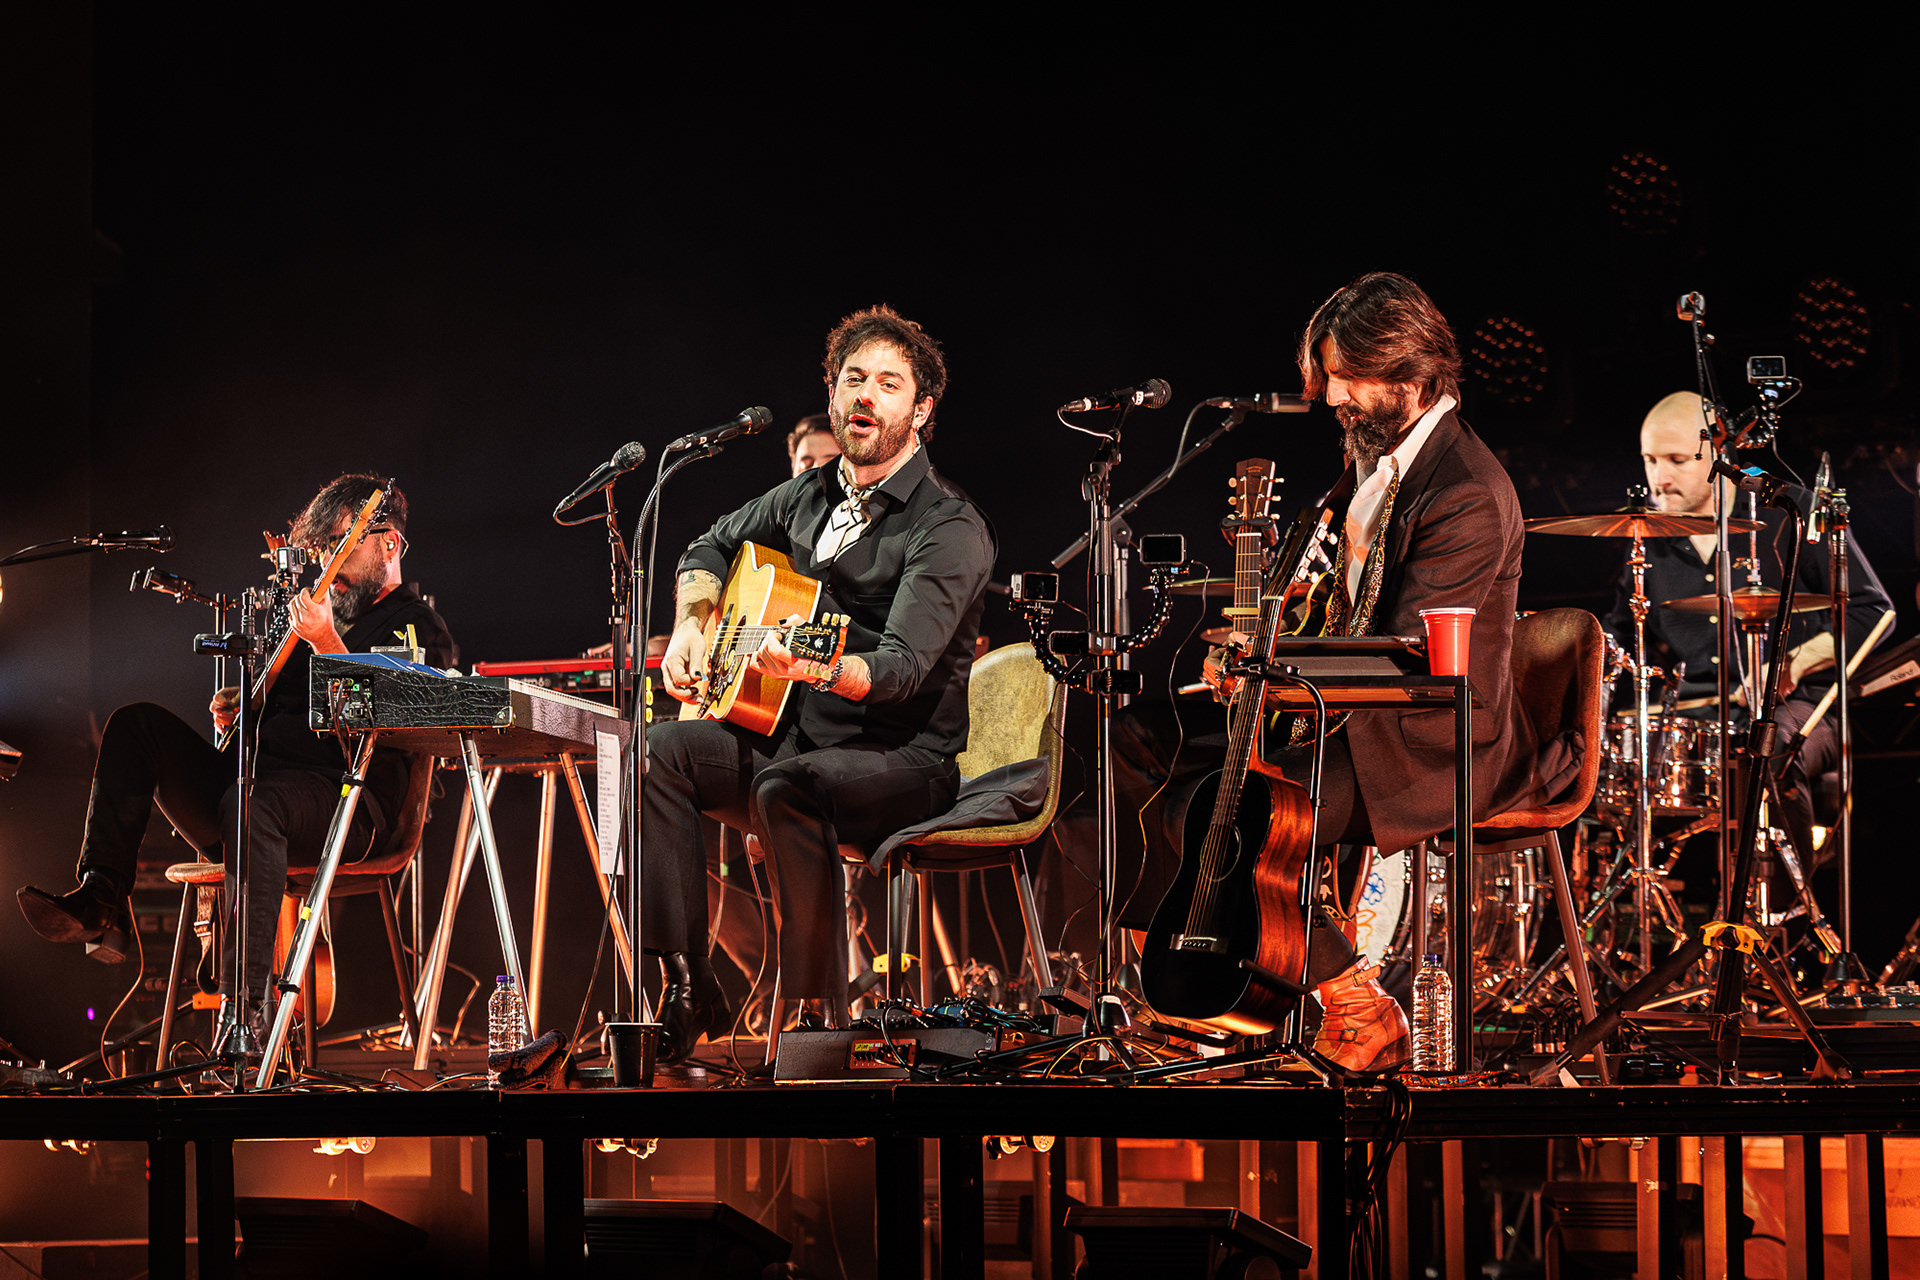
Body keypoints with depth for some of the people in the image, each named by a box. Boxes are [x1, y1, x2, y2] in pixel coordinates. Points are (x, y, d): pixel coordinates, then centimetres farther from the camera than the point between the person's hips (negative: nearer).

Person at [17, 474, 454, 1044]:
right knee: (138, 724, -7)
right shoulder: (308, 615, 28)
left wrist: (328, 646, -24)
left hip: (348, 798, -8)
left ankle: (248, 1013, -45)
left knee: (251, 803, -41)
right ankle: (100, 906, -18)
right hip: (259, 773, 8)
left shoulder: (419, 629, 3)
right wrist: (237, 711, 11)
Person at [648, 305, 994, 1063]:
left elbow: (903, 667, -27)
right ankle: (688, 987, -12)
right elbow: (712, 547, 30)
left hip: (903, 763, -7)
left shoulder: (950, 529, -14)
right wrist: (690, 627, 10)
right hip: (799, 740, 7)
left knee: (787, 786, -38)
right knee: (656, 754, -15)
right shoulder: (812, 496, 10)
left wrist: (814, 667, -46)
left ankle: (817, 1019, -33)